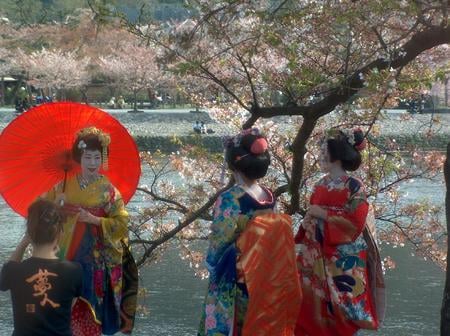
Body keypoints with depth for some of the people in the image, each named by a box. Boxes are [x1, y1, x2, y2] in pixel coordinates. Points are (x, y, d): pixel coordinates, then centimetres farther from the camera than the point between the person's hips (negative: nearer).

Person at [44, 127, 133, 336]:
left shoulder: (108, 190, -3)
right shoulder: (65, 185, 4)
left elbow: (122, 223, -6)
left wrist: (92, 219, -15)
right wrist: (57, 207, -11)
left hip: (95, 259, -2)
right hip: (68, 257, 2)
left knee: (90, 309, 0)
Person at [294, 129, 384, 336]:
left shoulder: (354, 187, -10)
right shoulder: (321, 185, 11)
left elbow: (355, 224, -16)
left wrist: (324, 214, -15)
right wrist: (307, 222, -1)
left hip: (343, 261, -6)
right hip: (317, 257, 6)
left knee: (340, 312, -3)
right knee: (313, 307, 5)